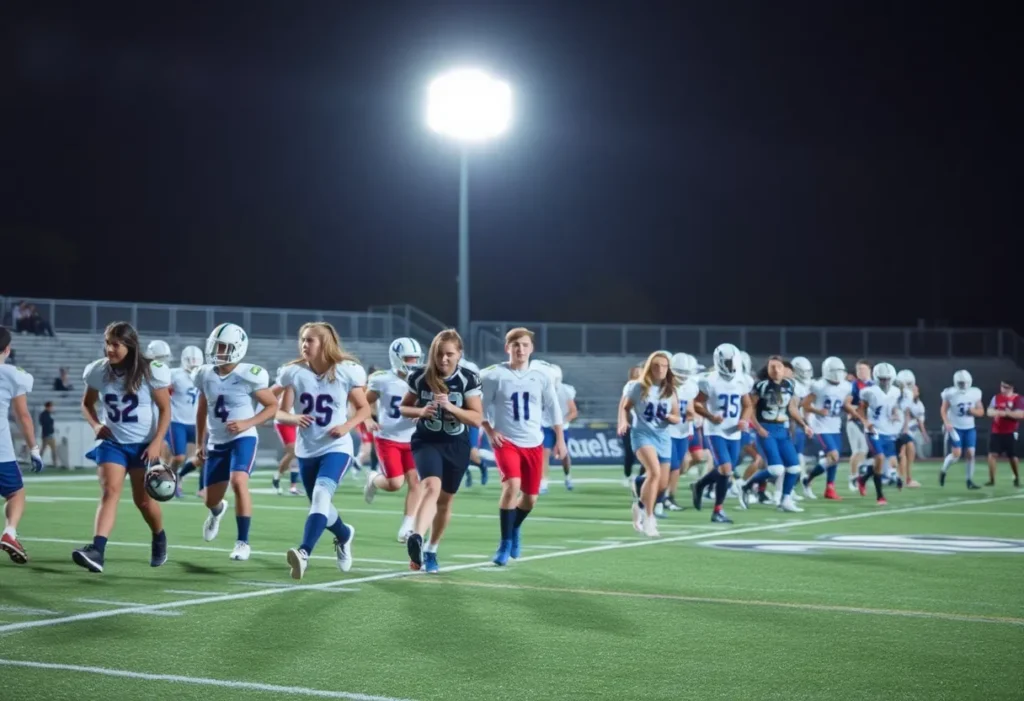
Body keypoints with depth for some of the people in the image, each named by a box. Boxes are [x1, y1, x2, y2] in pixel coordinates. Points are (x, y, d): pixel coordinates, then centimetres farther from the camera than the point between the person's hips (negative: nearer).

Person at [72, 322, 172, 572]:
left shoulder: (151, 372, -12)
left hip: (144, 444, -2)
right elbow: (87, 404, 14)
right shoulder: (98, 371, -3)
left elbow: (165, 409, -6)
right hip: (112, 442, 2)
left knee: (144, 499, 6)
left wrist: (157, 442, -15)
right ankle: (96, 551, -30)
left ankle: (159, 539, 36)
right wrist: (95, 425, -5)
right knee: (109, 491, -16)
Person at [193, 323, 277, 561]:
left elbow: (273, 405, -8)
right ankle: (217, 511, 52)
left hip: (243, 439, -5)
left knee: (239, 482, -28)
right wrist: (200, 443, 17)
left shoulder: (248, 376, -15)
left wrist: (247, 423, -20)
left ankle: (243, 541, -15)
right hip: (216, 442, 5)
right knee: (210, 499, 10)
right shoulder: (205, 375, 1)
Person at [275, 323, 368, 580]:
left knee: (321, 495, -27)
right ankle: (344, 535, 47)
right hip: (307, 450, 4)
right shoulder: (294, 372, -5)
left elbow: (364, 408, 0)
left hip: (336, 448, -4)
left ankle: (304, 553, -37)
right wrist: (291, 418, -14)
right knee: (320, 506, 16)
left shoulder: (347, 372, -10)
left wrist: (347, 426, -18)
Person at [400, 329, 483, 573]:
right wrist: (420, 411, -16)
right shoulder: (420, 376, -6)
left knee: (445, 500, 12)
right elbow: (403, 408, 6)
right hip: (427, 442, -1)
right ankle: (416, 539, -45)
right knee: (432, 486, -28)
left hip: (456, 446, 2)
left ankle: (431, 550, 31)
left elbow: (477, 419, -11)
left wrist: (450, 407, -26)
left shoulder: (468, 379, -9)